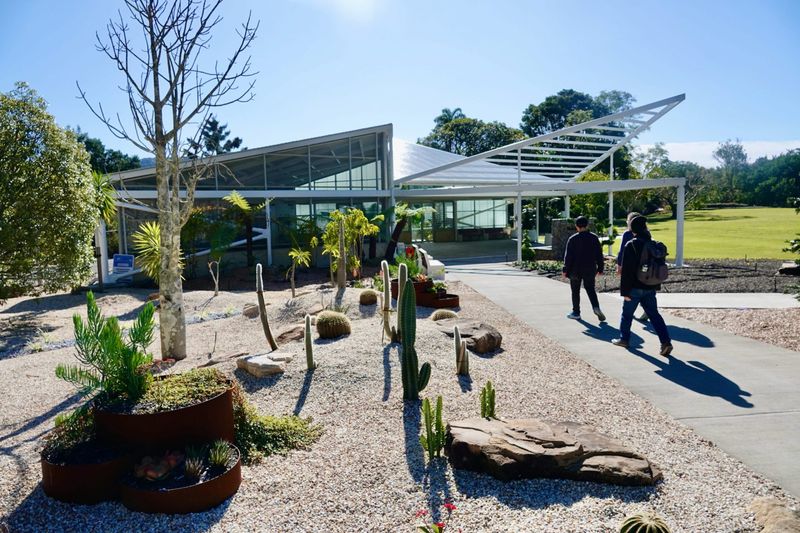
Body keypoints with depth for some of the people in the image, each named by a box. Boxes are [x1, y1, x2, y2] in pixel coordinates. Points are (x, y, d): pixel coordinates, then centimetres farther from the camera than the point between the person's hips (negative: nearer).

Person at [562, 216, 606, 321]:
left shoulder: (573, 239, -10)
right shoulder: (594, 238, 1)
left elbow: (568, 256, -9)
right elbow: (599, 254, 4)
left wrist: (565, 270, -2)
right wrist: (600, 268, 12)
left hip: (575, 270, -3)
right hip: (590, 270, 3)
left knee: (575, 291, 9)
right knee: (590, 289, 13)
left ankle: (576, 312, 14)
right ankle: (596, 307, -10)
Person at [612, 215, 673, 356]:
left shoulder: (631, 245, -15)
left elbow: (626, 270, -17)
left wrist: (624, 291, -14)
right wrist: (657, 286, 21)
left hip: (635, 288, -5)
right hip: (650, 288, 5)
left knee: (627, 314, 12)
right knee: (654, 314, 7)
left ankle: (624, 339, 24)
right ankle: (665, 341, -3)